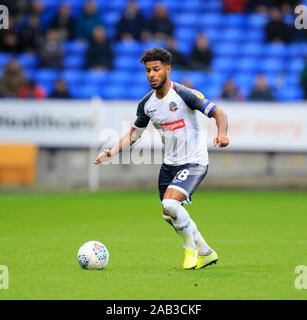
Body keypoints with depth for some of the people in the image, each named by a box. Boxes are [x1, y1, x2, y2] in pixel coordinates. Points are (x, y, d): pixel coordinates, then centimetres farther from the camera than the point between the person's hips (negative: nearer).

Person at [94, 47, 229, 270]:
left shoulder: (183, 94, -16)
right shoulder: (146, 103, 3)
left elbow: (218, 113, -17)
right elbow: (134, 134, 15)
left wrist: (222, 134, -37)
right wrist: (112, 153, 1)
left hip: (194, 162, -7)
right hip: (170, 164, 7)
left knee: (170, 203, -26)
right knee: (170, 216, 10)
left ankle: (190, 247, -2)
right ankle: (206, 253, 29)